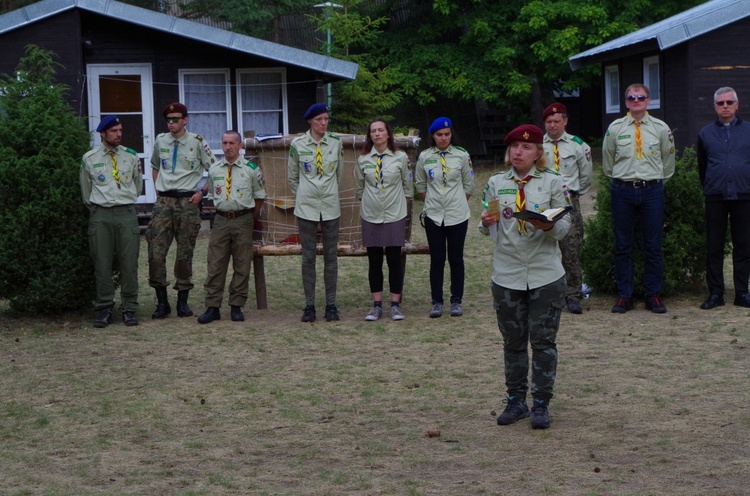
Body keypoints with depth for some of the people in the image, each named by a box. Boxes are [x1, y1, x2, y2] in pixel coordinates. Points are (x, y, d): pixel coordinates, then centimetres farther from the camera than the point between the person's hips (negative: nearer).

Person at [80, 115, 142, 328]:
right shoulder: (89, 159, 3)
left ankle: (129, 310, 7)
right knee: (102, 264, 0)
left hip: (127, 214, 1)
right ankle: (104, 310, 7)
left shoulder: (131, 156, 7)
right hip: (100, 215, -1)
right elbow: (85, 191, 14)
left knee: (129, 264, 0)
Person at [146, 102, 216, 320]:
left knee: (185, 252, 1)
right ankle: (162, 302, 1)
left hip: (188, 202, -3)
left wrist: (201, 192, -4)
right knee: (156, 251, -6)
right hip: (164, 201, 3)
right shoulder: (160, 141, 10)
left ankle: (183, 300, 11)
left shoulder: (197, 142, -1)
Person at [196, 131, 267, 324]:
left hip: (243, 220, -2)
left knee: (242, 265, 2)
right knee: (215, 265, -1)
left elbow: (259, 196, 8)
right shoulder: (214, 170, 7)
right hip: (221, 219, 2)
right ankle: (212, 307, 2)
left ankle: (237, 306, 10)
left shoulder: (251, 169, 0)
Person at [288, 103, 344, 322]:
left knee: (331, 256, 4)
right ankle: (309, 305, 8)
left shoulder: (336, 143, 3)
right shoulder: (298, 144, -1)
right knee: (308, 256, 2)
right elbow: (292, 176, 10)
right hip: (306, 207, -1)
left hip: (331, 207, 1)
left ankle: (331, 304, 10)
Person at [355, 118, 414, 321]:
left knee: (394, 260, 0)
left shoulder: (400, 157, -3)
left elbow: (408, 185, 7)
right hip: (370, 215, 2)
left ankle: (395, 305, 8)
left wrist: (402, 201, 7)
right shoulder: (363, 159, 2)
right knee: (374, 261, 5)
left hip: (395, 215, -2)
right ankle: (377, 305, 11)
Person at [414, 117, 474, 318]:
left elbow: (469, 185, 6)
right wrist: (431, 202, 9)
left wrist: (458, 203, 5)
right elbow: (420, 185, 12)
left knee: (456, 259, 4)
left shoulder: (462, 156, -2)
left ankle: (456, 301, 12)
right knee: (436, 259, 4)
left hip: (457, 216, -1)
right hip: (433, 216, 1)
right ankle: (437, 302, 10)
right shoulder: (424, 157, 1)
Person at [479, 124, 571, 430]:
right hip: (506, 275, 2)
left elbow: (565, 227, -2)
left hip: (546, 275, -2)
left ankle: (541, 404, 9)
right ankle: (516, 401, 20)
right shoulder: (495, 183, 7)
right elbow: (487, 229, 8)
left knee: (543, 341, 1)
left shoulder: (553, 182, 1)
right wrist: (486, 223, -15)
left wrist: (548, 225, -24)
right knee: (513, 341, 9)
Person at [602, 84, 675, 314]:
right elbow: (607, 161, 15)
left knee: (653, 245, 2)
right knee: (622, 246, 3)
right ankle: (624, 295, 10)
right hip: (623, 191, 0)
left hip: (652, 190, 0)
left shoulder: (661, 128, 4)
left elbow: (668, 161, 15)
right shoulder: (615, 128, 4)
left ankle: (653, 295, 10)